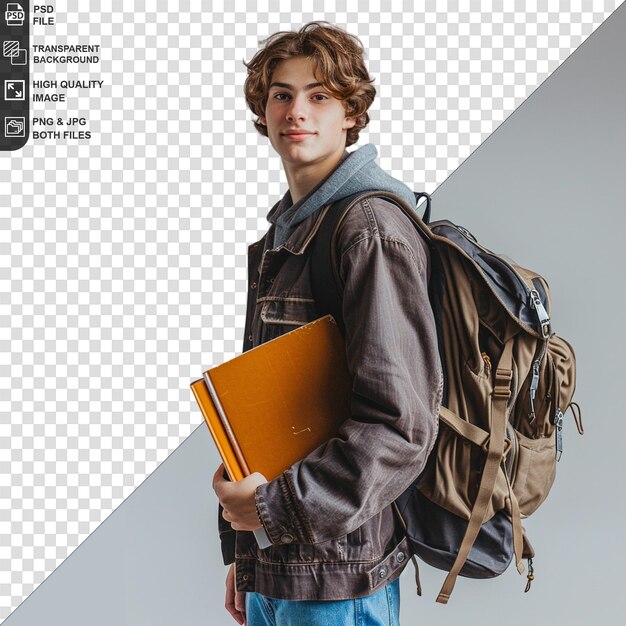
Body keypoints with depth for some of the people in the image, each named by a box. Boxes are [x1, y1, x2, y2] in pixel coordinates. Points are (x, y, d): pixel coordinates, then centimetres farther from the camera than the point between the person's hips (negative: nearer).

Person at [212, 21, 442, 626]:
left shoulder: (372, 229, -15)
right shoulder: (277, 236, 13)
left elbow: (401, 423, -21)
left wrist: (280, 503, -18)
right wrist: (239, 546, 16)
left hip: (336, 570, -8)